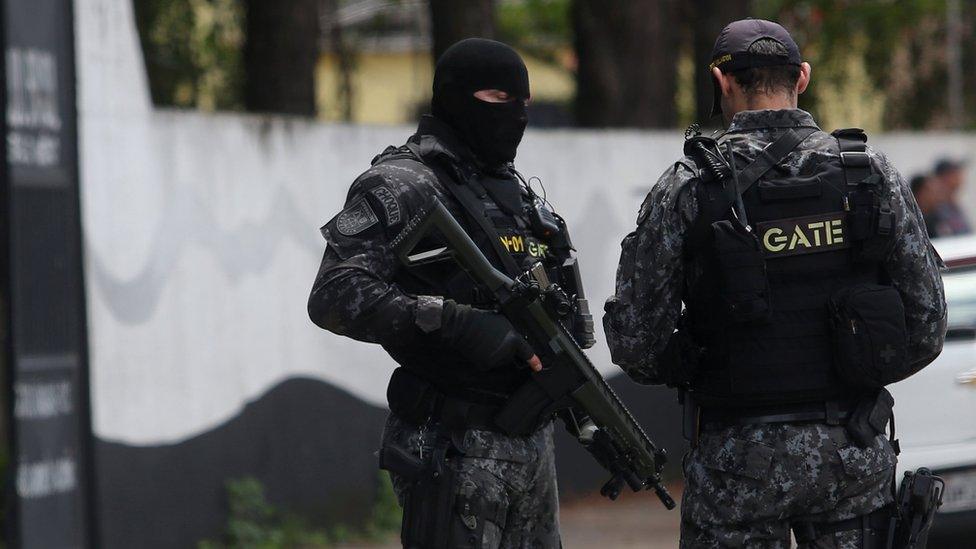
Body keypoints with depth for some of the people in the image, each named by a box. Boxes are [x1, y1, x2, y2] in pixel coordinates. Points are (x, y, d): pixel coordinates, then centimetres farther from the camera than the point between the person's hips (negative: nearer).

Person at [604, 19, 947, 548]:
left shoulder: (687, 188, -7)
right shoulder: (874, 174, 0)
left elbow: (633, 339, -7)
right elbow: (926, 325, 2)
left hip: (738, 462, -2)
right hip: (854, 453, 2)